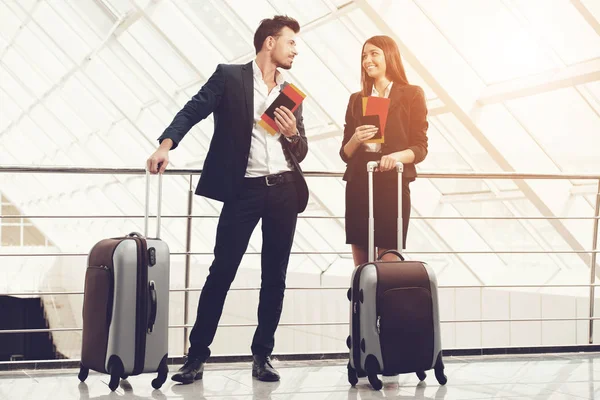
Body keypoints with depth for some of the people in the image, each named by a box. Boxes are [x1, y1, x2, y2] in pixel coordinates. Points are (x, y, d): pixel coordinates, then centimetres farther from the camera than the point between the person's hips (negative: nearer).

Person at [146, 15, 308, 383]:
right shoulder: (229, 77, 3)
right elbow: (193, 110, -7)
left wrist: (292, 133, -4)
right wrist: (167, 144, -23)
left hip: (284, 189, 5)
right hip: (244, 188, -4)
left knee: (275, 275, 6)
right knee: (222, 272, -4)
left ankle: (263, 355, 15)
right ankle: (197, 355, 3)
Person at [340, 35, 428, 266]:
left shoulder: (411, 94, 3)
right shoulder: (357, 99, 15)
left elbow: (421, 147, -1)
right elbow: (345, 153, 13)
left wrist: (397, 156, -20)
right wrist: (355, 139, -9)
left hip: (392, 185, -4)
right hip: (357, 185, 4)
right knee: (361, 267, 4)